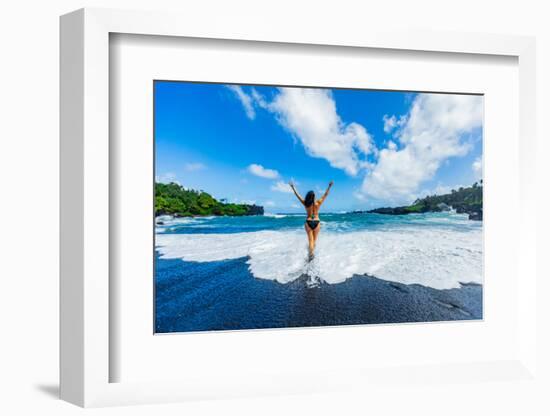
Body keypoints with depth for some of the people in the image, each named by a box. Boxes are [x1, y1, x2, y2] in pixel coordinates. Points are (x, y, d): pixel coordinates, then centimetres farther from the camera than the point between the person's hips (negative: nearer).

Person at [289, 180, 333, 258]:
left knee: (310, 240, 2)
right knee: (314, 240, 13)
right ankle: (311, 253, 16)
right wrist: (329, 186, 6)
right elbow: (326, 194, 0)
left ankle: (311, 254, -12)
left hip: (308, 222, 0)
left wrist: (292, 187, 11)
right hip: (316, 222, 0)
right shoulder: (318, 203, -7)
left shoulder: (305, 203, -6)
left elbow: (297, 195, 2)